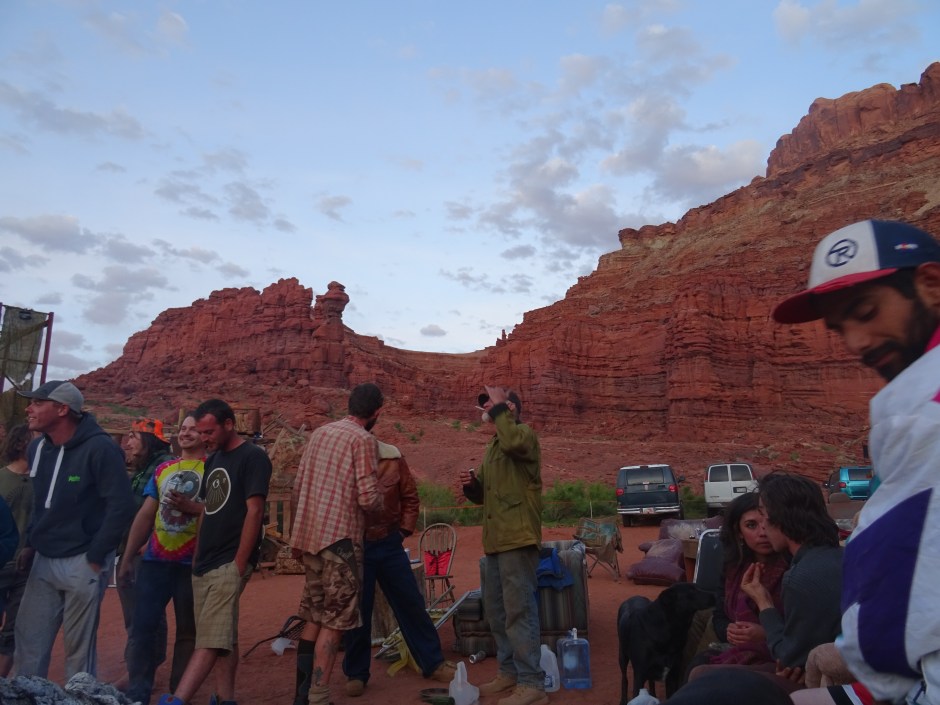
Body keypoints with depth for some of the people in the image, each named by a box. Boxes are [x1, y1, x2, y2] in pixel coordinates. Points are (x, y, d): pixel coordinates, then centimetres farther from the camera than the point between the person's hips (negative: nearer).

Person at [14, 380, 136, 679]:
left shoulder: (100, 448, -17)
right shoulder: (37, 448, 7)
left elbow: (122, 506, -19)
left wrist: (95, 557, -16)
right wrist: (30, 544, 11)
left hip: (82, 563, -7)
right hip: (43, 560, 7)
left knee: (78, 648, 5)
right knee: (28, 643, 13)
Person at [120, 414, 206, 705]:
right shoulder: (163, 469, 12)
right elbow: (144, 515, 14)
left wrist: (193, 507, -23)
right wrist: (127, 557, 11)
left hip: (194, 562, -4)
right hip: (155, 559, 4)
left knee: (187, 629, 7)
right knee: (142, 626, 4)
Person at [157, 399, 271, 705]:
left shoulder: (253, 457, -10)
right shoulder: (212, 460, 14)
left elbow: (254, 512, -15)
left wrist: (239, 564, -17)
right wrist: (197, 557, 14)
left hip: (229, 563, -8)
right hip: (204, 564, 8)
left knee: (212, 640, -11)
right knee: (222, 639, 12)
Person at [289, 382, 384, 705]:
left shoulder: (319, 433, 12)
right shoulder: (364, 439, -10)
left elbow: (297, 486, 14)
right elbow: (368, 498, -16)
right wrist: (381, 503, 6)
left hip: (309, 535, 8)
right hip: (339, 537, -8)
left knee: (314, 617, 17)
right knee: (335, 620, 1)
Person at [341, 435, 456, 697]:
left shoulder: (393, 457, -3)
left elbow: (410, 497, 6)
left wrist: (404, 530, 2)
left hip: (388, 544, 2)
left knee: (411, 603, 11)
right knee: (356, 610, 9)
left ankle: (433, 663, 25)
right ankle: (356, 673, 27)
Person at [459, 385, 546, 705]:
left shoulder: (525, 434, -5)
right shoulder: (492, 446, 20)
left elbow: (512, 442, -32)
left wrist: (499, 406, -18)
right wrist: (471, 484, 3)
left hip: (517, 538, -9)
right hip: (495, 540, 9)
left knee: (519, 611, -6)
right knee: (496, 611, 16)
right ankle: (510, 672, 30)